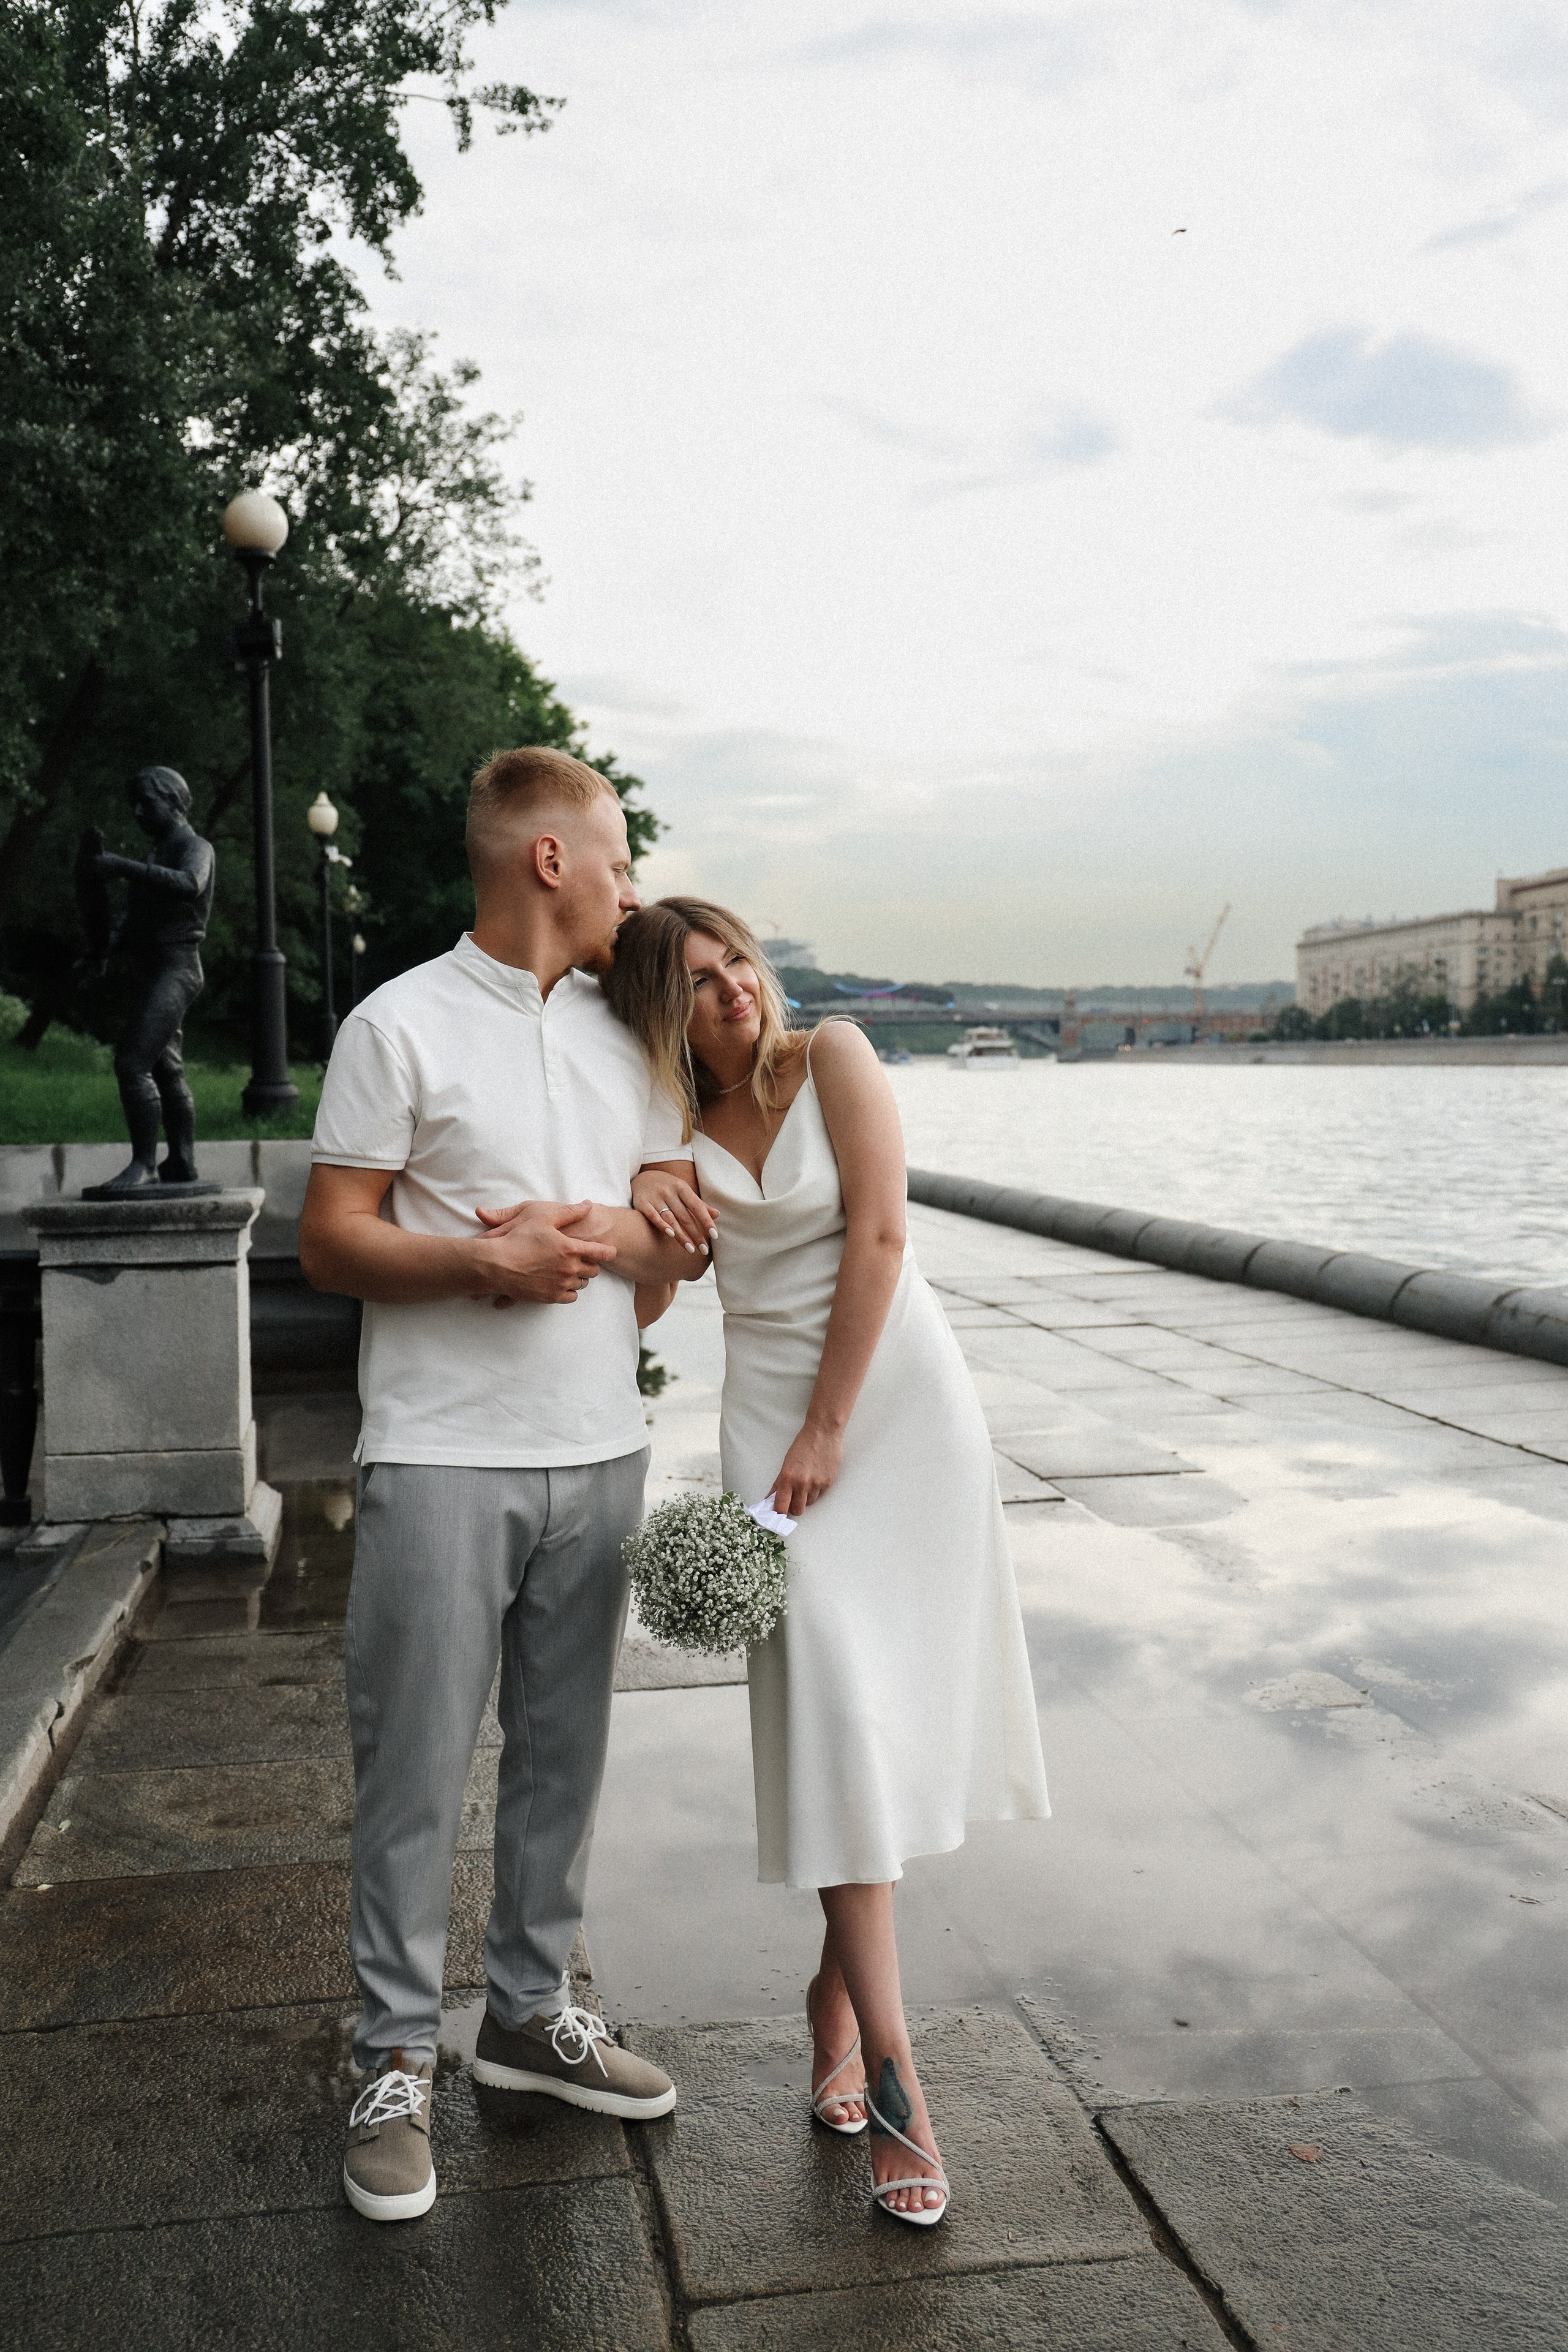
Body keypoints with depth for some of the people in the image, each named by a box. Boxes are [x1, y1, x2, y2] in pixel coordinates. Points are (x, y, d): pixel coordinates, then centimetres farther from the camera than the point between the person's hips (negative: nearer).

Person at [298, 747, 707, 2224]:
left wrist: (603, 1239, -8)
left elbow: (685, 1236, 13)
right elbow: (329, 1243, -5)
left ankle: (530, 2013, 30)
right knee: (416, 1769, 2)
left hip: (597, 1450, 5)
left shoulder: (624, 1033, 13)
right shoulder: (401, 1025, -4)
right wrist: (483, 1257, -19)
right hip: (443, 1454, -5)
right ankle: (395, 2063, 17)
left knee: (562, 1753, 14)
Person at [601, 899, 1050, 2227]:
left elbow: (878, 1237, -11)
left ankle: (838, 1985, 24)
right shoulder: (670, 1129, 4)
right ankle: (889, 2062, -6)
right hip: (769, 1403, 2)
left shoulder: (832, 1060, -5)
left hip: (899, 1386, -1)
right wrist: (644, 1210, -16)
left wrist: (830, 1428, -12)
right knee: (827, 1692, -9)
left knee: (889, 1693, 3)